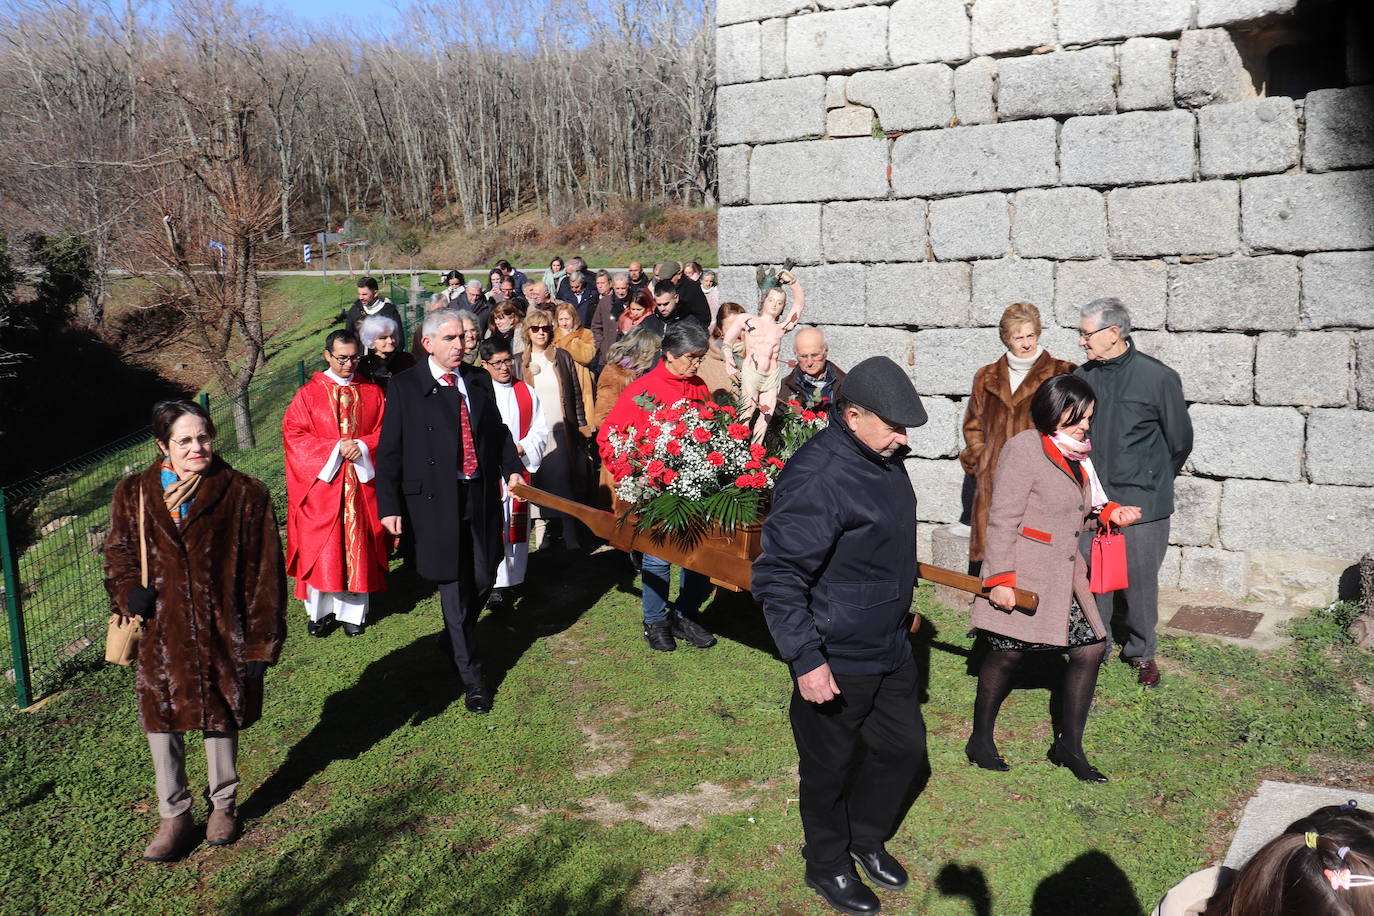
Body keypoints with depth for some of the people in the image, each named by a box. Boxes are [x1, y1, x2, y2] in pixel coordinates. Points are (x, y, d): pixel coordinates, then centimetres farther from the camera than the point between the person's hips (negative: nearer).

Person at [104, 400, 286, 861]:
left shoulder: (244, 495, -8)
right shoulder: (133, 494, -1)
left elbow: (264, 574, -6)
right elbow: (118, 555, 11)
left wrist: (260, 641, -7)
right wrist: (130, 594, -12)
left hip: (221, 632, -2)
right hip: (160, 636, 2)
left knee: (221, 719, 14)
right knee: (162, 721, 9)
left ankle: (223, 805, 37)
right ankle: (174, 816, 29)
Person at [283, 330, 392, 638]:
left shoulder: (372, 393, 8)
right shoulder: (309, 394, 2)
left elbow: (385, 431, 6)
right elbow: (293, 433, -4)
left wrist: (363, 446, -14)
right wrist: (334, 449, -16)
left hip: (362, 483, 2)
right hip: (322, 481, -1)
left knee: (357, 547, 4)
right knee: (320, 548, 1)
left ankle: (353, 611, 15)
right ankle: (320, 610, 14)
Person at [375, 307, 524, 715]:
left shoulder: (479, 380, 8)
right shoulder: (404, 387, -4)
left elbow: (498, 430, 17)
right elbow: (389, 451, -3)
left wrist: (512, 468, 0)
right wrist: (389, 505, -7)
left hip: (481, 495, 4)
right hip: (436, 501, -4)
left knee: (484, 578, 10)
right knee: (455, 586, 2)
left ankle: (453, 639, 41)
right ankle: (471, 677, 14)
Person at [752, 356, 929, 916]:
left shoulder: (884, 457, 2)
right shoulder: (817, 478, -28)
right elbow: (776, 576, -26)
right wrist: (806, 660, -26)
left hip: (890, 650, 9)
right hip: (836, 664, -9)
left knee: (905, 748, 21)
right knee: (830, 769, 11)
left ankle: (865, 838, 44)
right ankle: (827, 866, 36)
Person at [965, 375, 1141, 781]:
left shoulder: (1077, 453, 13)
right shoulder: (1024, 448, -13)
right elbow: (1002, 519, -16)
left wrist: (1109, 514, 4)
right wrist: (1000, 579, -19)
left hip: (1065, 575, 8)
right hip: (1021, 576, -8)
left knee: (1091, 648, 5)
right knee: (1007, 653, 2)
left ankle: (1069, 746, 19)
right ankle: (980, 740, 21)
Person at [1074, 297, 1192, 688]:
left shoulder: (1158, 377, -9)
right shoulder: (1081, 377, 2)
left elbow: (1180, 441, 3)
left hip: (1142, 500, -3)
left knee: (1140, 579, 6)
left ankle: (1141, 652, 25)